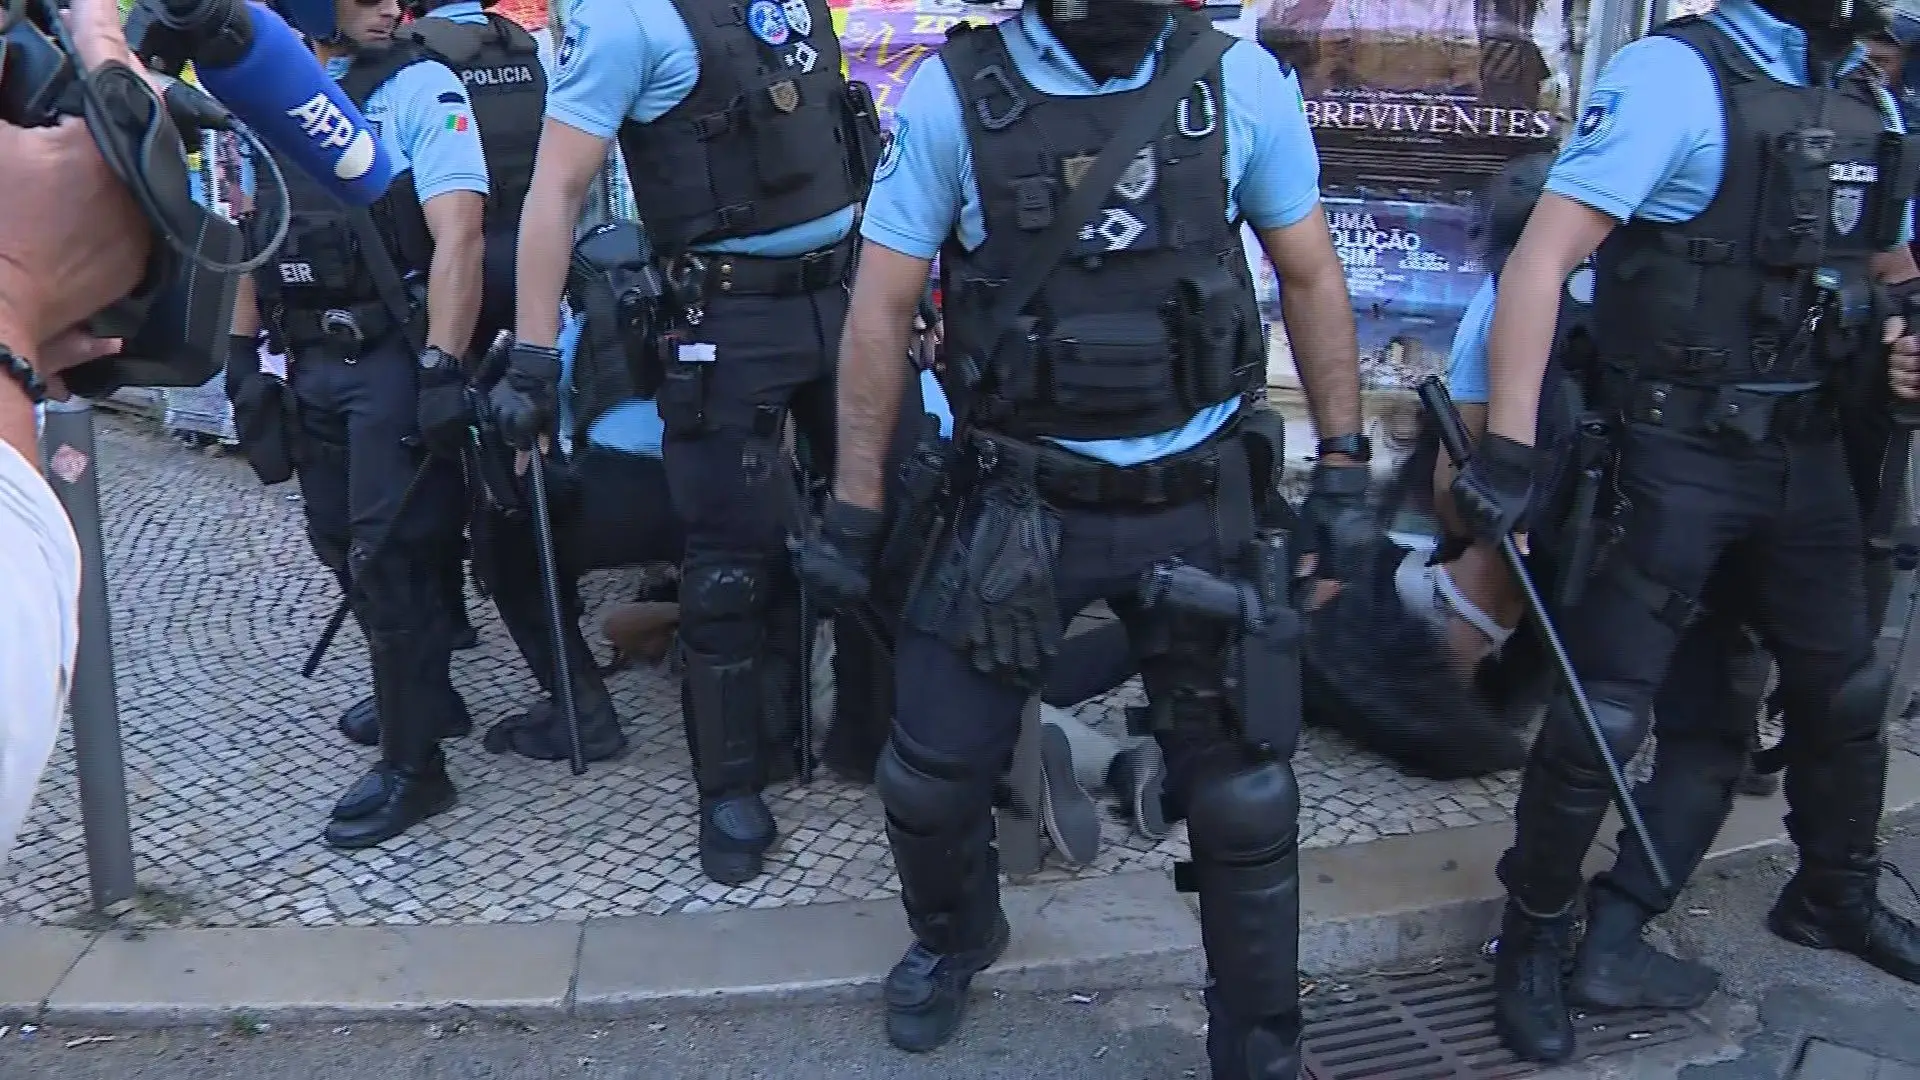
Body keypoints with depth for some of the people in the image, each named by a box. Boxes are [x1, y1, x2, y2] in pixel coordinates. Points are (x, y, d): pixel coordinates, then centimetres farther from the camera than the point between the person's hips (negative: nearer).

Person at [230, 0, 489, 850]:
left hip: (395, 359, -6)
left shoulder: (419, 88, -10)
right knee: (342, 546, 15)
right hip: (311, 361, 6)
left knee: (389, 556, -5)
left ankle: (412, 764, 6)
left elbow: (457, 237, -18)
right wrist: (242, 348, 14)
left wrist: (441, 368, -24)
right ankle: (419, 692, 34)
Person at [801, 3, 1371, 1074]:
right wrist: (856, 505, -4)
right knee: (932, 776, 7)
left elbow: (1311, 275, 5)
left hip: (1200, 502, 1)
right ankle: (954, 937, 43)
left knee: (1243, 794, 7)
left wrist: (1344, 465, 2)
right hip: (1019, 504, 0)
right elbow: (883, 310, -4)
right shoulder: (956, 93, -9)